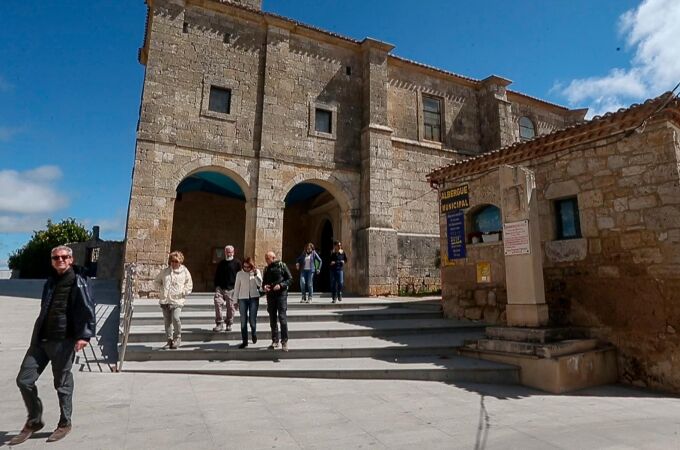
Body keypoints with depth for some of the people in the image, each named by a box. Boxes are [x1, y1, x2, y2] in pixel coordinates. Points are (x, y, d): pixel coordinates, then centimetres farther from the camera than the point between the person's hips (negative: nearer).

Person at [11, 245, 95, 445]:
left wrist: (85, 334, -29)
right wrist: (37, 334, 25)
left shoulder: (78, 282, -9)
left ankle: (65, 424, 23)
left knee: (62, 384, 5)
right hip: (40, 339, 7)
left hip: (63, 341, -7)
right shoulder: (51, 281, 15)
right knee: (24, 380, 8)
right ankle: (34, 421, 28)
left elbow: (88, 309, -19)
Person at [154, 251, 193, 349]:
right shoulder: (165, 271, 11)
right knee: (167, 321, 8)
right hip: (165, 300, 4)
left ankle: (177, 338, 1)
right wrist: (161, 289, 9)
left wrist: (183, 292, -5)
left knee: (176, 318, -19)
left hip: (177, 300, -4)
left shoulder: (184, 271, 3)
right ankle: (169, 340, 20)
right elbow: (156, 281, 24)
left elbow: (189, 285, 7)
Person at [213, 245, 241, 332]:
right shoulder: (221, 263, 14)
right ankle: (219, 323, -7)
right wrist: (216, 286, 8)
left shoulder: (237, 263, 2)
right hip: (220, 287, 3)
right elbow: (217, 275, 18)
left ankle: (229, 324, 17)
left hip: (231, 289, -3)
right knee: (217, 301, -13)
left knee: (230, 306, 3)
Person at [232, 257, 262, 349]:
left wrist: (255, 274, -16)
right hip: (243, 298, 1)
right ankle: (244, 341, 10)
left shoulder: (257, 271, 4)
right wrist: (236, 300, 8)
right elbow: (236, 287, 9)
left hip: (254, 298, -1)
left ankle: (254, 333, 30)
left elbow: (260, 284, -5)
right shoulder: (239, 274, 5)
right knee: (243, 321, 0)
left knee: (252, 319, 0)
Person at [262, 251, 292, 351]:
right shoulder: (266, 269, 14)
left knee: (282, 317, -9)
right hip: (270, 296, 5)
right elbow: (264, 282, 21)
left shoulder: (282, 266, -1)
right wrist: (264, 286, -2)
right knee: (272, 319, 8)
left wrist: (281, 285, -17)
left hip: (281, 294, -5)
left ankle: (284, 341, -1)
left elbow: (290, 278, -3)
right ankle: (275, 341, 18)